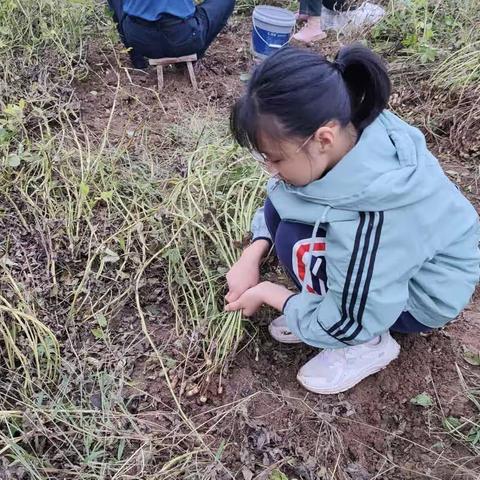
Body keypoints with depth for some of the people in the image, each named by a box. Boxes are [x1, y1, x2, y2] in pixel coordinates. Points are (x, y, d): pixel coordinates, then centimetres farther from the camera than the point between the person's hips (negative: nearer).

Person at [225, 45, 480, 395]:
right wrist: (251, 257, -13)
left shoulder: (369, 219, -41)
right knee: (283, 203, -7)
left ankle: (370, 345, -2)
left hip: (424, 292, -7)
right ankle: (322, 306, 9)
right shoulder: (347, 129, -21)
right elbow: (279, 197, -2)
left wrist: (266, 292, -14)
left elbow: (348, 324, -27)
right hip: (397, 249, 7)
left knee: (296, 243, -24)